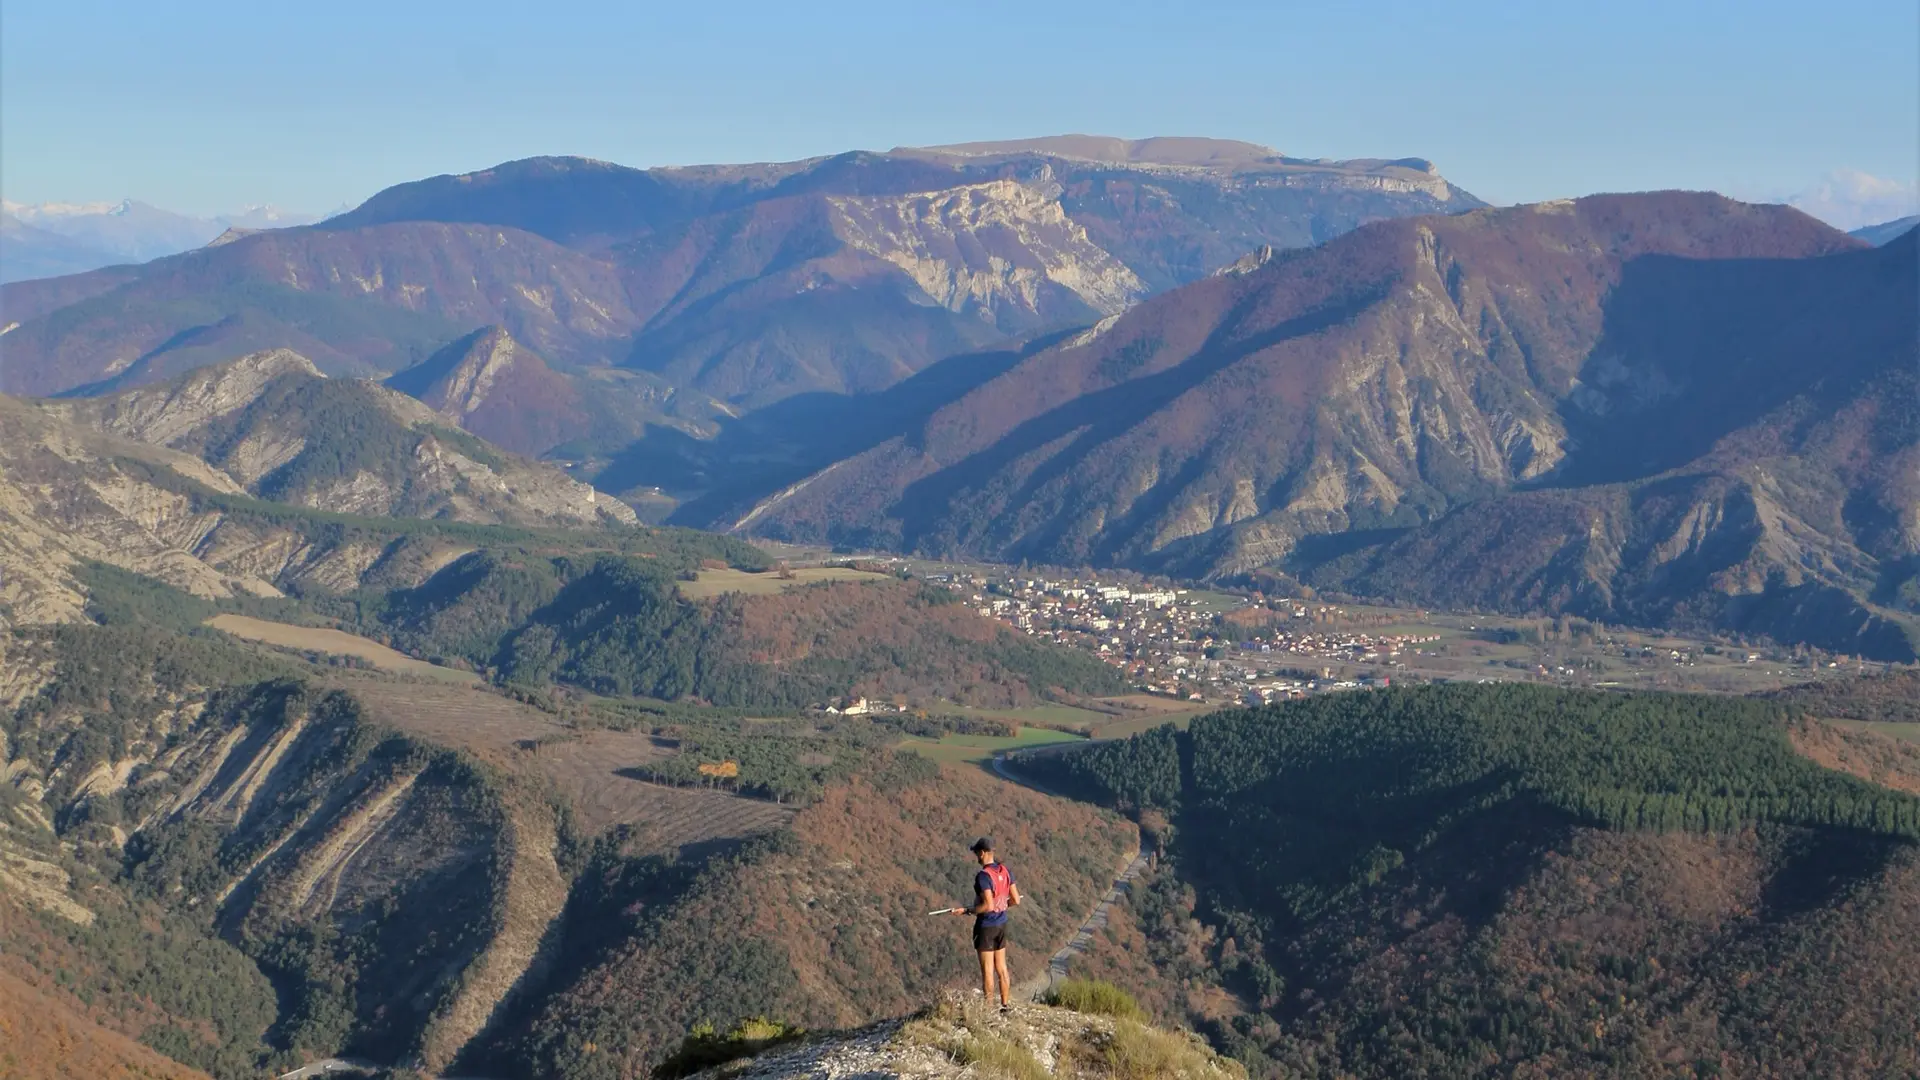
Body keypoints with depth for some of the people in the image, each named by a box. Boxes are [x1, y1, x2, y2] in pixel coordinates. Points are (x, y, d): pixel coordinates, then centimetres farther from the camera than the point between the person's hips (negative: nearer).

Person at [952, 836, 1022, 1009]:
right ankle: (1006, 1005, 22)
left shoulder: (983, 876, -22)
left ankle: (989, 1008, 8)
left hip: (986, 925, -7)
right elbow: (1016, 900, 4)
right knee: (1001, 967, 15)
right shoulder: (1006, 872, 1)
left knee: (987, 970, 2)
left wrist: (966, 911, -16)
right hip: (1001, 923, 7)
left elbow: (988, 906, -26)